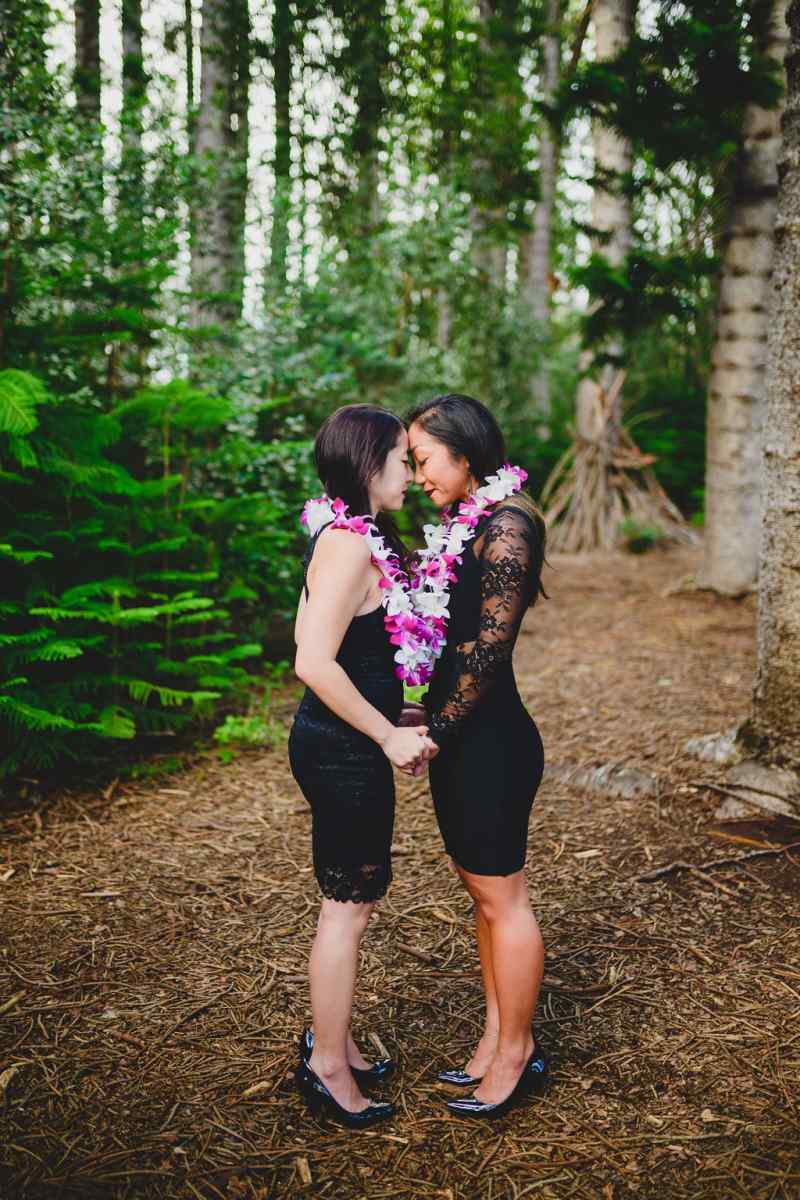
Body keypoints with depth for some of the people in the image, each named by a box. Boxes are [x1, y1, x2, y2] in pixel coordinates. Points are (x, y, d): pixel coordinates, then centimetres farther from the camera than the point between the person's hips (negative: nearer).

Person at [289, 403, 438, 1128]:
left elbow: (314, 643, 17)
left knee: (352, 898, 20)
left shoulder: (355, 538, 10)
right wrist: (389, 735, -19)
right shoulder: (351, 545, -20)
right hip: (343, 751, -10)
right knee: (349, 904, 3)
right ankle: (329, 1068, 19)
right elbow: (314, 663, -27)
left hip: (344, 747, 10)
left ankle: (330, 1043, 35)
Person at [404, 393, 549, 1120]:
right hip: (464, 740, 10)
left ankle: (517, 1057, 18)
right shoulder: (469, 525, 12)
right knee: (483, 892, 17)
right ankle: (498, 1039, 30)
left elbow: (488, 649, -19)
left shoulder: (504, 527, -17)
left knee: (502, 898, 3)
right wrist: (427, 714, 9)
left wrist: (436, 731, -12)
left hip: (491, 741, -10)